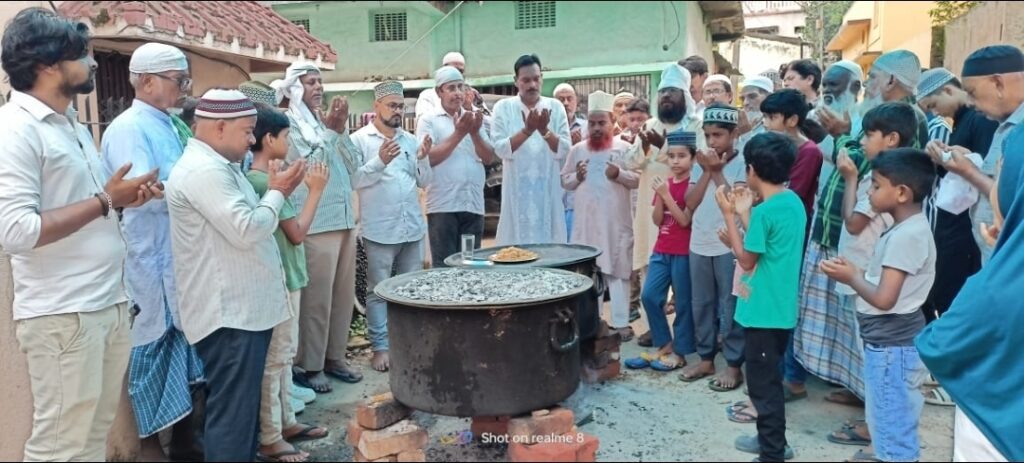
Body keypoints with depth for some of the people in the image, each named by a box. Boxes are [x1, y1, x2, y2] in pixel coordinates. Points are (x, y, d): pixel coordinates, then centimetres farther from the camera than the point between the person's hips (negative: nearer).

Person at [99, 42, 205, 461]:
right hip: (153, 261, -9)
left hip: (182, 257, 9)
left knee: (185, 347, 15)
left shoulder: (168, 124, 13)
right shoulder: (128, 128, -14)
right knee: (155, 349, 3)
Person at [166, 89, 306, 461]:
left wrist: (276, 192, 9)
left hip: (242, 308, 11)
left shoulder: (217, 166, 16)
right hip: (228, 314, -11)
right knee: (233, 412, -3)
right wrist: (277, 193, -10)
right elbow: (247, 230, -24)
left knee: (242, 407, 19)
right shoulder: (204, 171, -19)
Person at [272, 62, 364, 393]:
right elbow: (309, 167, -14)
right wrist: (330, 131, -12)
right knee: (316, 299, -3)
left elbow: (351, 165, 12)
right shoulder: (289, 123, -5)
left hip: (344, 219, 8)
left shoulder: (324, 121, 17)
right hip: (315, 223, -8)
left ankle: (334, 357, 23)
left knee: (344, 295, 12)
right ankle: (308, 365, 9)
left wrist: (341, 130, 1)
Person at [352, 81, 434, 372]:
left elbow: (424, 182, 10)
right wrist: (380, 161, -22)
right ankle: (380, 346, 12)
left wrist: (423, 159, -8)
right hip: (380, 229, -5)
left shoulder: (410, 140, 12)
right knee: (379, 291, 4)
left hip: (412, 228, 5)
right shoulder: (359, 140, -4)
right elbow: (353, 180, -12)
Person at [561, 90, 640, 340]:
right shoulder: (577, 150, 9)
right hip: (585, 221, 3)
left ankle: (620, 322, 8)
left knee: (617, 271, 2)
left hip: (615, 222, -2)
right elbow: (564, 181, 12)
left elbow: (639, 179, -1)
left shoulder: (624, 148, 2)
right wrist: (576, 176, -8)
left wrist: (619, 174, -17)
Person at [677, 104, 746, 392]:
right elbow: (691, 203, 0)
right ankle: (706, 359, 26)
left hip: (729, 246, -5)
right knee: (701, 304, 13)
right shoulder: (701, 162, 8)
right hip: (699, 245, 6)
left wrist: (717, 172, -14)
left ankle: (734, 366, 12)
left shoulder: (742, 163, -7)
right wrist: (707, 171, -8)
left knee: (730, 307, 1)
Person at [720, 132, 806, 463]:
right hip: (780, 309, 9)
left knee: (763, 383, 2)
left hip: (763, 312, -9)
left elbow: (747, 260, -13)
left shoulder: (764, 211, -22)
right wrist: (745, 213, 10)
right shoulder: (793, 202, 5)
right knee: (769, 379, 21)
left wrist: (729, 214, -11)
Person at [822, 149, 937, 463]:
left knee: (893, 428, 1)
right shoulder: (907, 229, 9)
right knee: (893, 423, 22)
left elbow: (884, 298, -25)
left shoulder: (906, 235, -22)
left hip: (892, 347, -10)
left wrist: (852, 277, -10)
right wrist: (858, 272, 0)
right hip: (889, 343, 10)